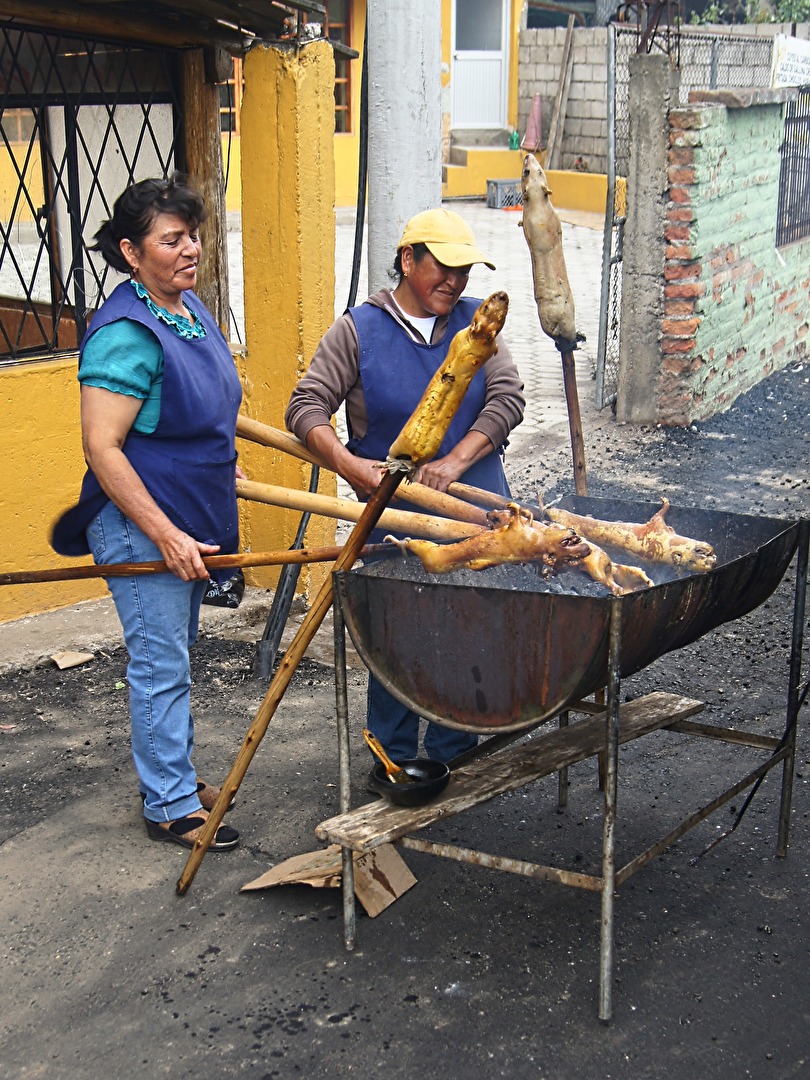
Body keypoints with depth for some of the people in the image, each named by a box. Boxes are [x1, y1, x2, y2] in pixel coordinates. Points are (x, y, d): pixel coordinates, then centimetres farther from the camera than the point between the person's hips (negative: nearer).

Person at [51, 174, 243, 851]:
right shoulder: (126, 334, -23)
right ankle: (170, 807, 14)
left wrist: (221, 468, 25)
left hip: (190, 519, 9)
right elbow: (101, 449, -25)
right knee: (161, 664, 1)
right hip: (142, 527, -9)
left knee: (176, 655, 20)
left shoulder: (190, 308, 6)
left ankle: (175, 774, 35)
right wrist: (166, 535, -26)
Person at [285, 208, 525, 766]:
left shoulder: (476, 322, 7)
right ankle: (395, 757, 22)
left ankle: (453, 752, 22)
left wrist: (455, 460, -15)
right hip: (394, 514, -2)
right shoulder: (358, 329, -1)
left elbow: (508, 398, -2)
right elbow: (306, 407, -6)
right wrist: (349, 464, -23)